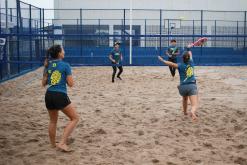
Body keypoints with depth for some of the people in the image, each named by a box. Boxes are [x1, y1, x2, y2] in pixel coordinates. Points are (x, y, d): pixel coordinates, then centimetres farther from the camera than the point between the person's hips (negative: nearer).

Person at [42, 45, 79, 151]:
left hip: (49, 95, 6)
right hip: (60, 96, -6)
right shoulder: (65, 65, -6)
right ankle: (62, 143, -2)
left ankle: (53, 144, 36)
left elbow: (43, 84, 14)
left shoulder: (48, 66, 9)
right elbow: (71, 84, -6)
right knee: (75, 118, 7)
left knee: (53, 121, 25)